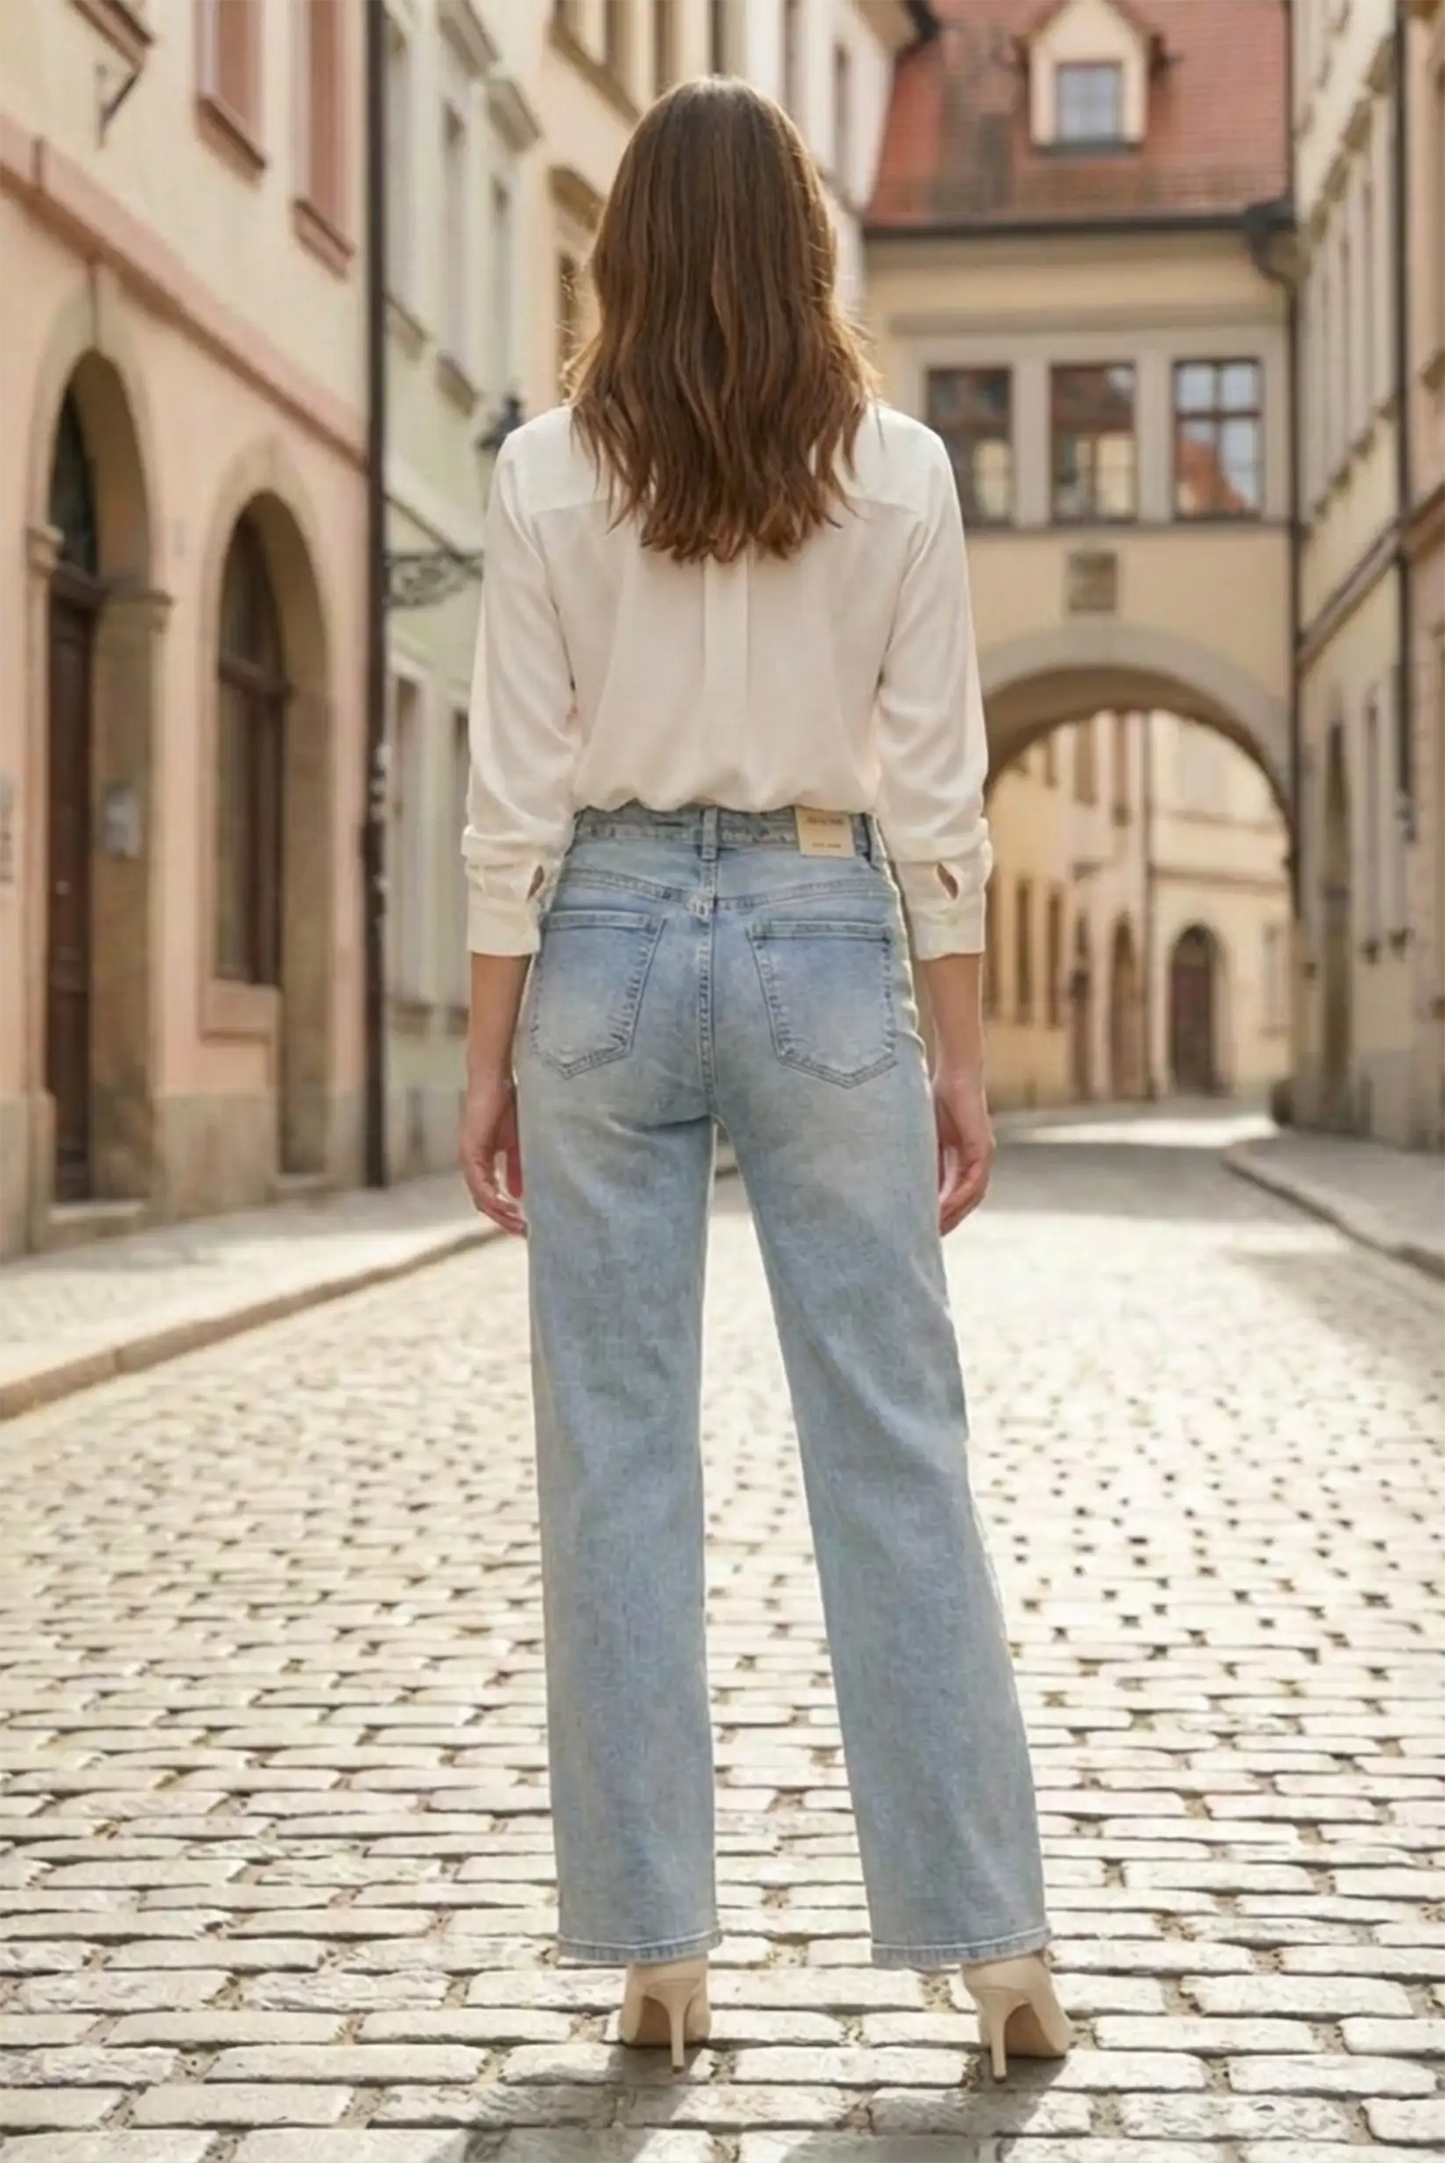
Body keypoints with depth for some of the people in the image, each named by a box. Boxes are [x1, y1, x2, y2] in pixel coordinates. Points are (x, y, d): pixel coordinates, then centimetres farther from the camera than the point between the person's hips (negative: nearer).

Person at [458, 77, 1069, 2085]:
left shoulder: (550, 471, -2)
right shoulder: (899, 469, 0)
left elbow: (517, 793, -3)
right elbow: (937, 787, -1)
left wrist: (489, 1052, 3)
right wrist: (962, 1051, 5)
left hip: (612, 946, 0)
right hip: (821, 947, 0)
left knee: (619, 1457, 5)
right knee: (893, 1448, 5)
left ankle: (657, 1944, 10)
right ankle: (995, 1936, 9)